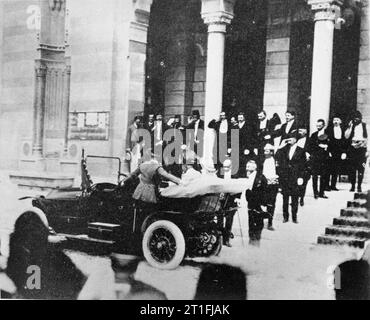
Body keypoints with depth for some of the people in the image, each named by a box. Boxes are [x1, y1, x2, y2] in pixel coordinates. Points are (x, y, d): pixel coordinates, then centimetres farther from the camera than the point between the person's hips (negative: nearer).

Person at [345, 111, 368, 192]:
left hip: (362, 149, -1)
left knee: (361, 168, -5)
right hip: (352, 148, 1)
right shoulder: (351, 126, 8)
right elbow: (346, 136, -2)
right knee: (352, 168, 1)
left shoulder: (364, 126, 8)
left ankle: (359, 186, 0)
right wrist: (350, 127, -10)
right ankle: (352, 185, 8)